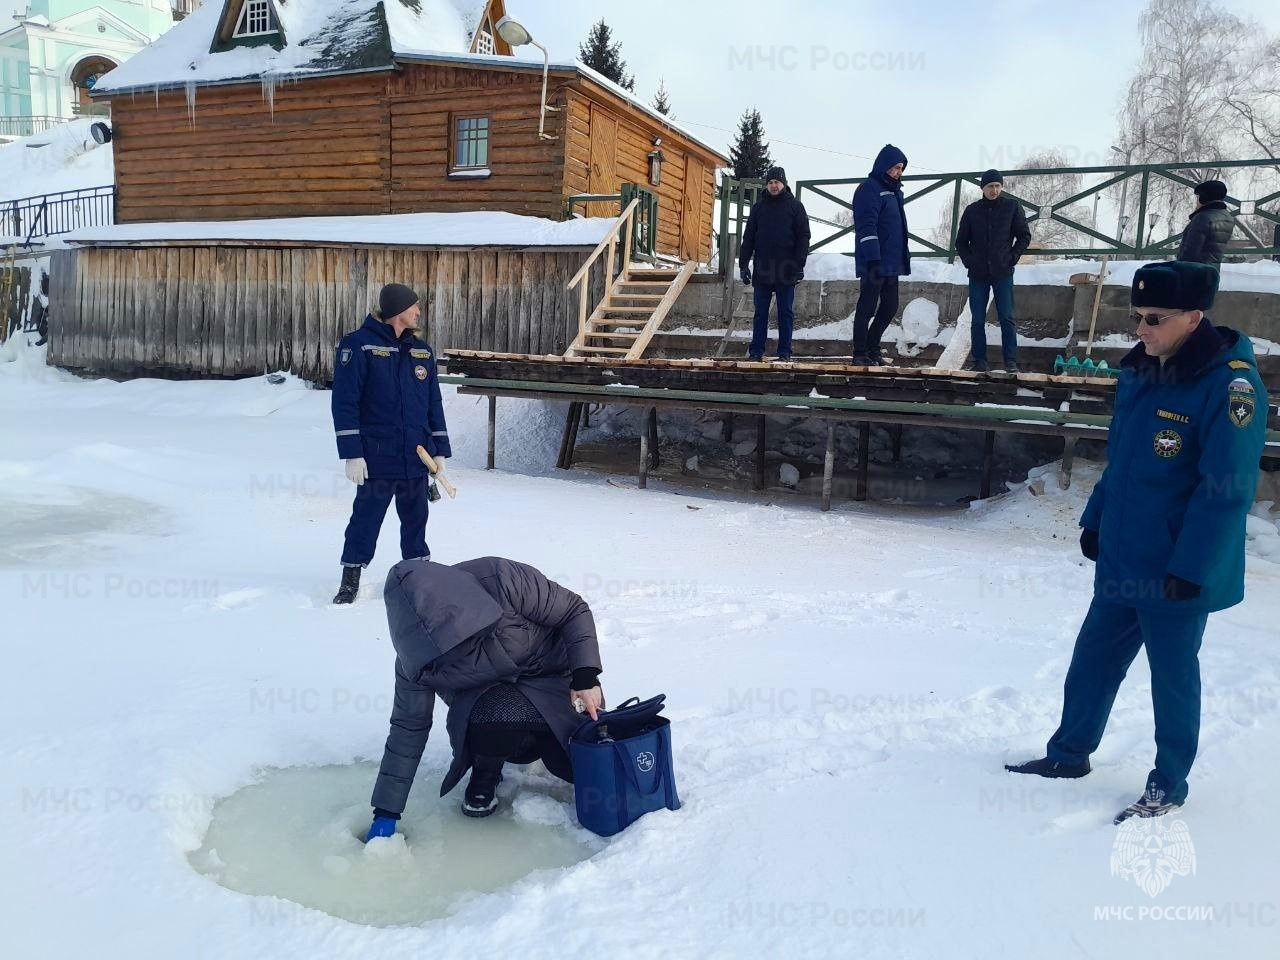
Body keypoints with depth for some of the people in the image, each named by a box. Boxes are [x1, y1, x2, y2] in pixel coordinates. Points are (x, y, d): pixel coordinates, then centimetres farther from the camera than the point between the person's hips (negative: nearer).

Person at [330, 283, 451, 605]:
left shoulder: (422, 351, 11)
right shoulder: (360, 346, -7)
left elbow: (434, 404, 15)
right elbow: (344, 403, -10)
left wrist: (440, 450, 11)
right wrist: (352, 454, -14)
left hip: (417, 457, 5)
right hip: (377, 458, -5)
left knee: (416, 518, 13)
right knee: (366, 520, 3)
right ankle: (350, 580, 17)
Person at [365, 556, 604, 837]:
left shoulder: (501, 581, -34)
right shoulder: (415, 656, -22)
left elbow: (575, 610, -21)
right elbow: (408, 728, -12)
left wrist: (586, 677, -29)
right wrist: (386, 813, -10)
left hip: (553, 675, 0)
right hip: (486, 696, 0)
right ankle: (485, 776, 0)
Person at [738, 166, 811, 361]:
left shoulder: (795, 206, 5)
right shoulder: (759, 207, 12)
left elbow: (803, 237, 0)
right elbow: (748, 237, 12)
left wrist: (799, 265, -9)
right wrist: (743, 263, 3)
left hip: (786, 270, -2)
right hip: (762, 270, 2)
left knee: (785, 312, 2)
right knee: (760, 312, 5)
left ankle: (784, 352, 6)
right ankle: (756, 351, 9)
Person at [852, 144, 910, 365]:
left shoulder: (894, 191, 19)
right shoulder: (869, 189, -9)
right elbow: (866, 226, -18)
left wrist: (904, 257, 22)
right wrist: (873, 260, -24)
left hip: (892, 263, 9)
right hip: (874, 263, -9)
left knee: (890, 308, 10)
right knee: (867, 308, -4)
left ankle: (872, 347, 22)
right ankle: (860, 354, 3)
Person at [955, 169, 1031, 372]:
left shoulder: (1012, 207, 3)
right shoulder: (972, 210, 7)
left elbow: (1024, 236, 7)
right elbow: (961, 241, 13)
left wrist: (1012, 257, -4)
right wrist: (968, 261, 0)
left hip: (1003, 273, -2)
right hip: (977, 275, 2)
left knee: (1007, 318, -4)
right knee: (978, 320, 3)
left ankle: (1011, 361, -1)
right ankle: (978, 360, 9)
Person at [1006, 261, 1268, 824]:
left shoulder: (1230, 383, -19)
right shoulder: (1138, 371, 5)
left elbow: (1227, 490, -21)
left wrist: (1190, 570, -21)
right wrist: (1095, 522, 14)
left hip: (1178, 573, -7)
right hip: (1120, 562, 7)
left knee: (1172, 676, 9)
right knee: (1091, 660, 16)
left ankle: (1168, 786, 28)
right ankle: (1069, 753, 34)